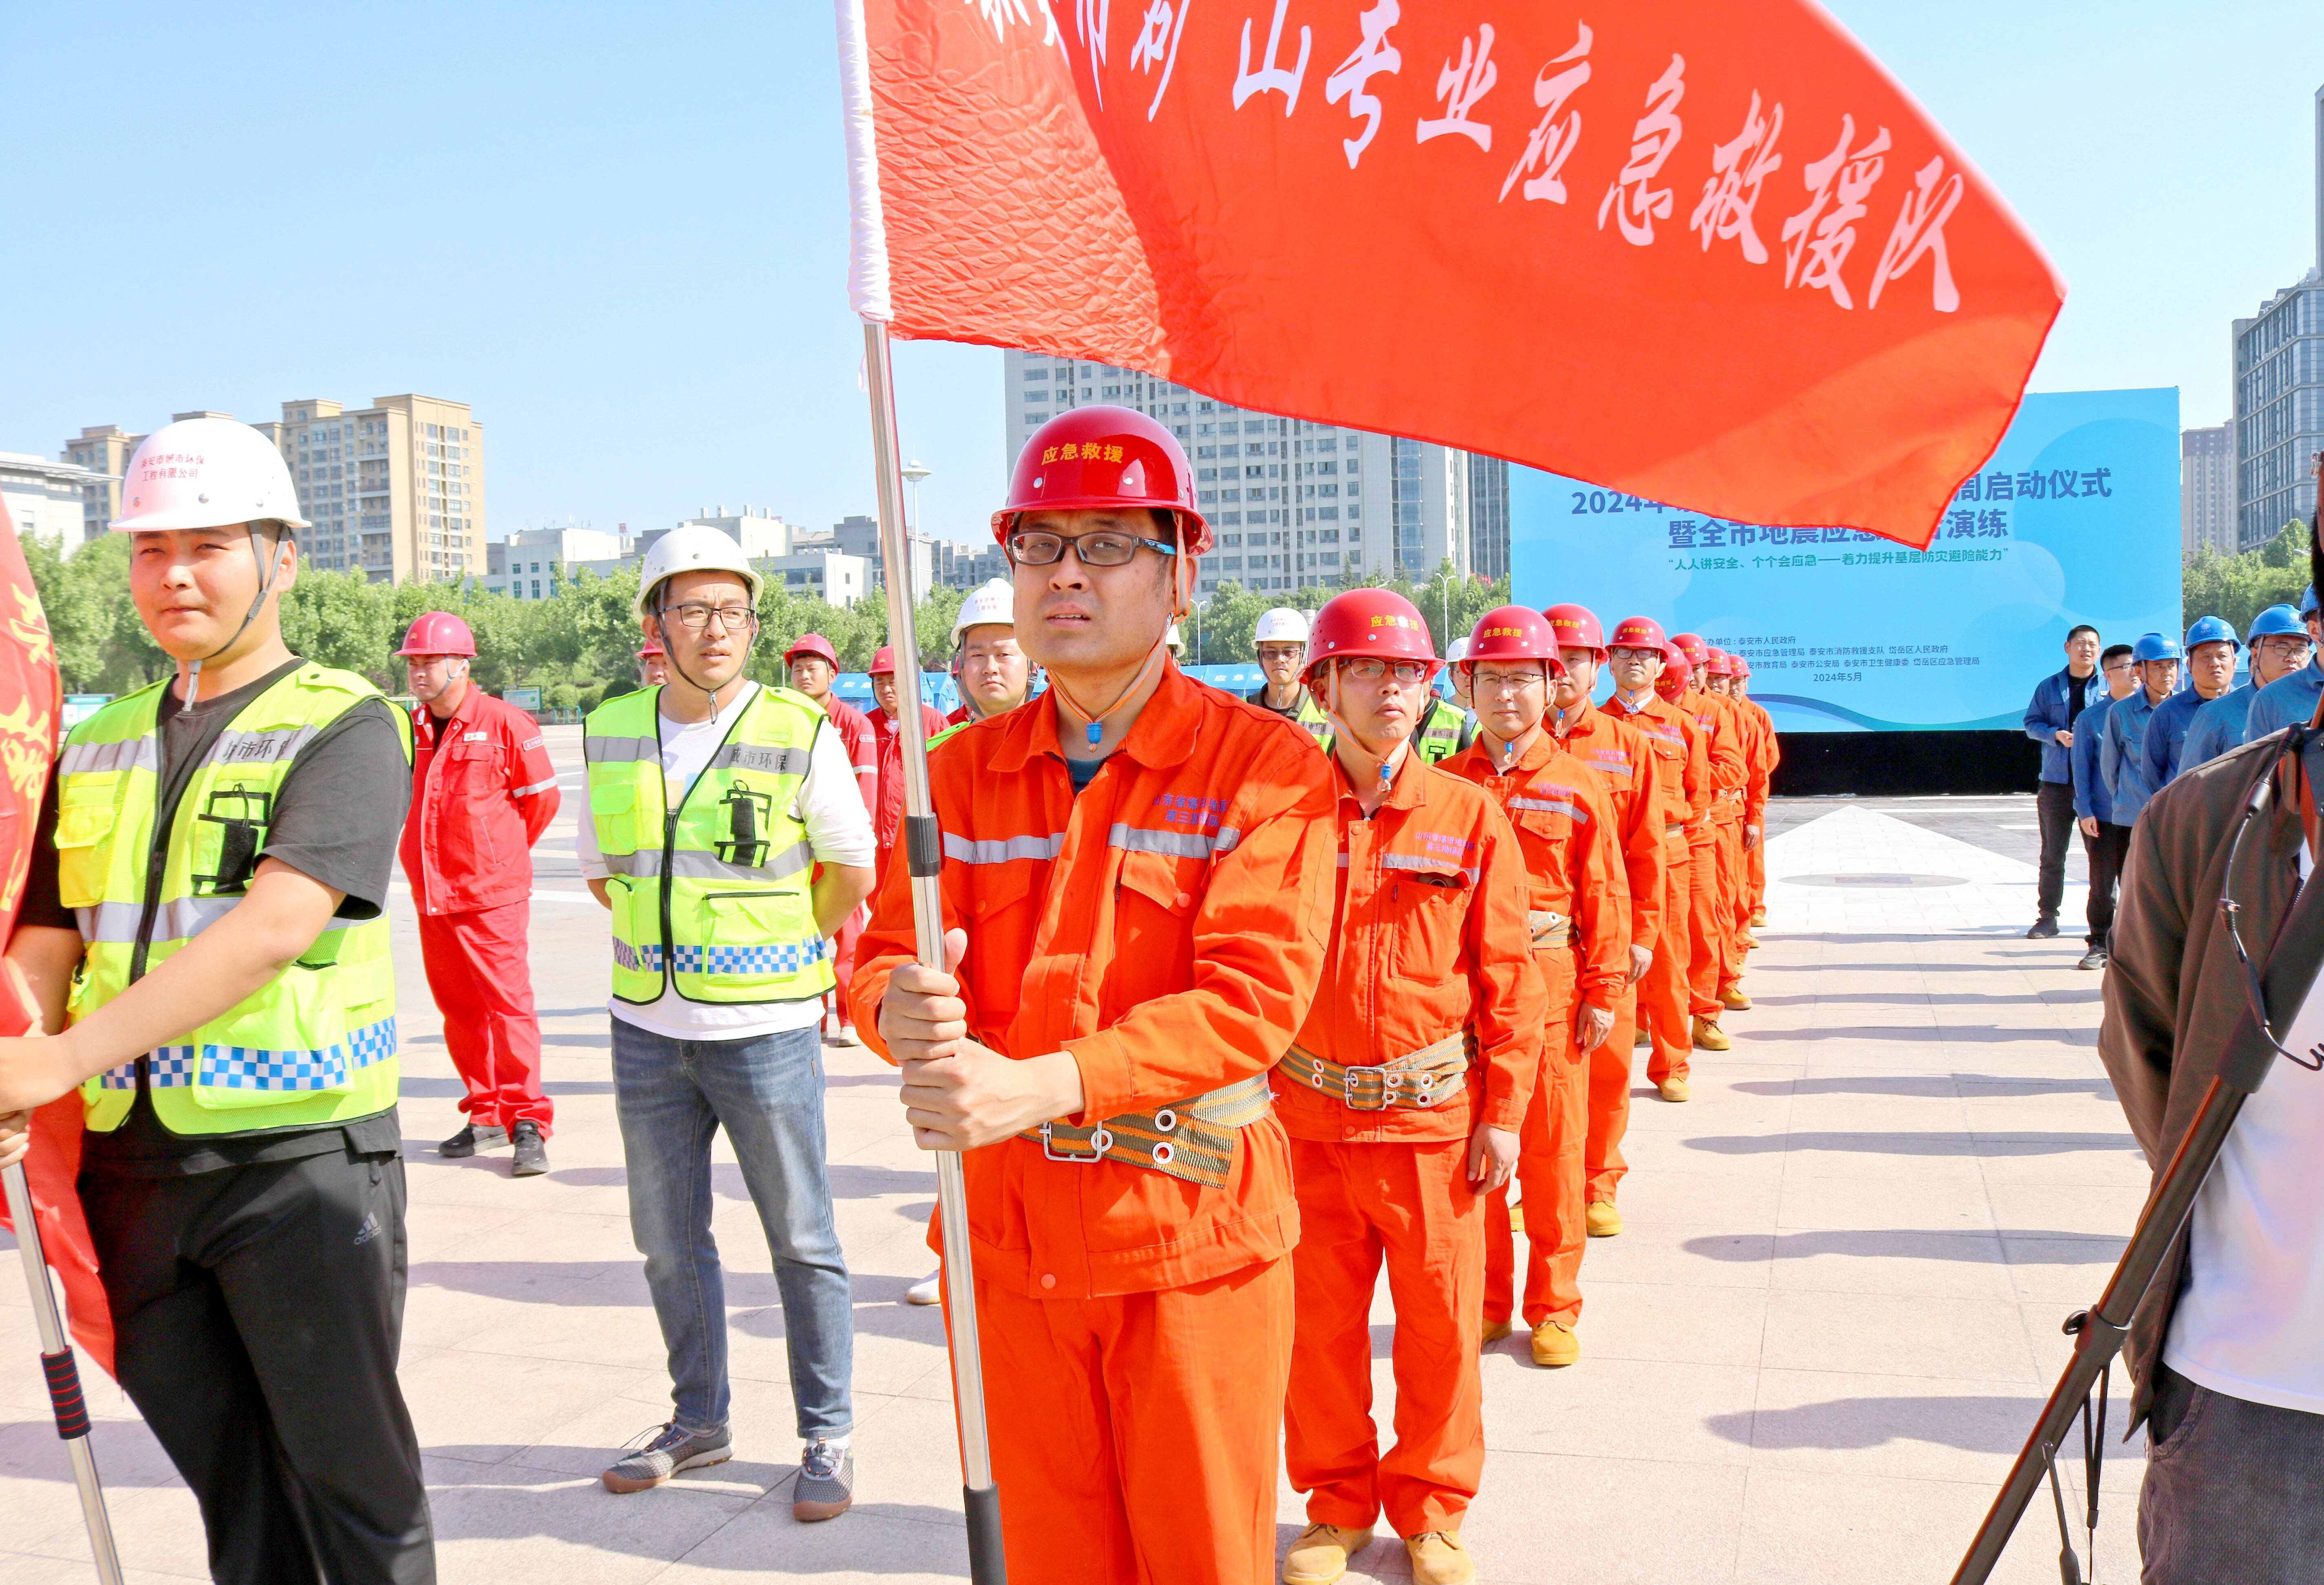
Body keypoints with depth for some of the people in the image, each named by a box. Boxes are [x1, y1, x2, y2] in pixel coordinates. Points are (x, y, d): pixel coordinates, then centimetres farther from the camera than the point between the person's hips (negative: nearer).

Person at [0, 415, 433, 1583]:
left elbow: (275, 927, -20)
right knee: (220, 1465, 16)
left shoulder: (344, 727, -7)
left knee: (347, 1468, 4)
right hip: (132, 1160, 6)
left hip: (299, 1153, -5)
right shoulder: (100, 745, 14)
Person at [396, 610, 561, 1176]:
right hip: (432, 895, 6)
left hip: (492, 895, -6)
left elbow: (541, 797, 1)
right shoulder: (410, 730, 9)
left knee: (508, 1003, -7)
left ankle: (528, 1123, -3)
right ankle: (488, 1115, 21)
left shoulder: (503, 722, -7)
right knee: (458, 1008, 10)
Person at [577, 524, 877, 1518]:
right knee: (669, 1244, 15)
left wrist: (773, 949, 7)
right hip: (647, 1028, 4)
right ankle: (699, 1422, 32)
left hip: (766, 1029, -4)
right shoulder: (608, 734, 3)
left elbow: (852, 873, 3)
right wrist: (663, 945, 12)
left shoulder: (799, 732, -8)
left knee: (802, 1244, 4)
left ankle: (828, 1436, 19)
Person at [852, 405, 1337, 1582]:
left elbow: (1253, 994, -18)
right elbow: (886, 951, 4)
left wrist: (1044, 1084, -30)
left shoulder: (1266, 765, -8)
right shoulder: (965, 770, 7)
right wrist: (903, 1010, -21)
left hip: (1190, 1227, -4)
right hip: (1008, 1231, 4)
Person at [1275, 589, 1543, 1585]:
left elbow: (1508, 975, 1)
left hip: (1435, 1118, 0)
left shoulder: (1469, 814, -1)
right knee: (1320, 1324, 11)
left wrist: (1504, 1112, -2)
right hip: (1309, 1118, 0)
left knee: (1440, 1324, 9)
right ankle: (1337, 1503, 31)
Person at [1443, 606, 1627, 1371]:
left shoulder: (1577, 784, -1)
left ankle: (1554, 1307, 19)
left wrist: (1603, 990, -5)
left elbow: (1605, 893, -1)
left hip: (1551, 979, -2)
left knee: (1554, 1147, 4)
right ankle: (1486, 1301, 23)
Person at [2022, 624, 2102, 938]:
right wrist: (2056, 734, -10)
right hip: (2056, 781, 1)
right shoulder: (2049, 687, 10)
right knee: (2052, 854, 5)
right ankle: (2047, 918, 10)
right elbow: (2032, 723, 9)